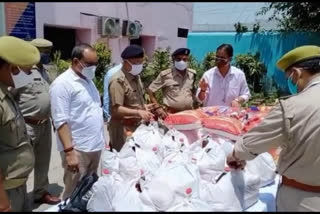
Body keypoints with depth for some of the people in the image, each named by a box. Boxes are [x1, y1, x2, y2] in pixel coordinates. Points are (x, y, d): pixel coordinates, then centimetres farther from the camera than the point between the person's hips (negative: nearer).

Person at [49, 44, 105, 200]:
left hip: (96, 146, 8)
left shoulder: (88, 80, 12)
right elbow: (61, 121, -19)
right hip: (78, 149, -8)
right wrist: (69, 151, -24)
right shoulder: (62, 84, -14)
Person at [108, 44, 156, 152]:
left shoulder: (136, 77, 11)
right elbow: (116, 109, -24)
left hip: (137, 126, 8)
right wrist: (138, 112, -32)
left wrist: (144, 106, 6)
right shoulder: (118, 81, -19)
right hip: (123, 128, -8)